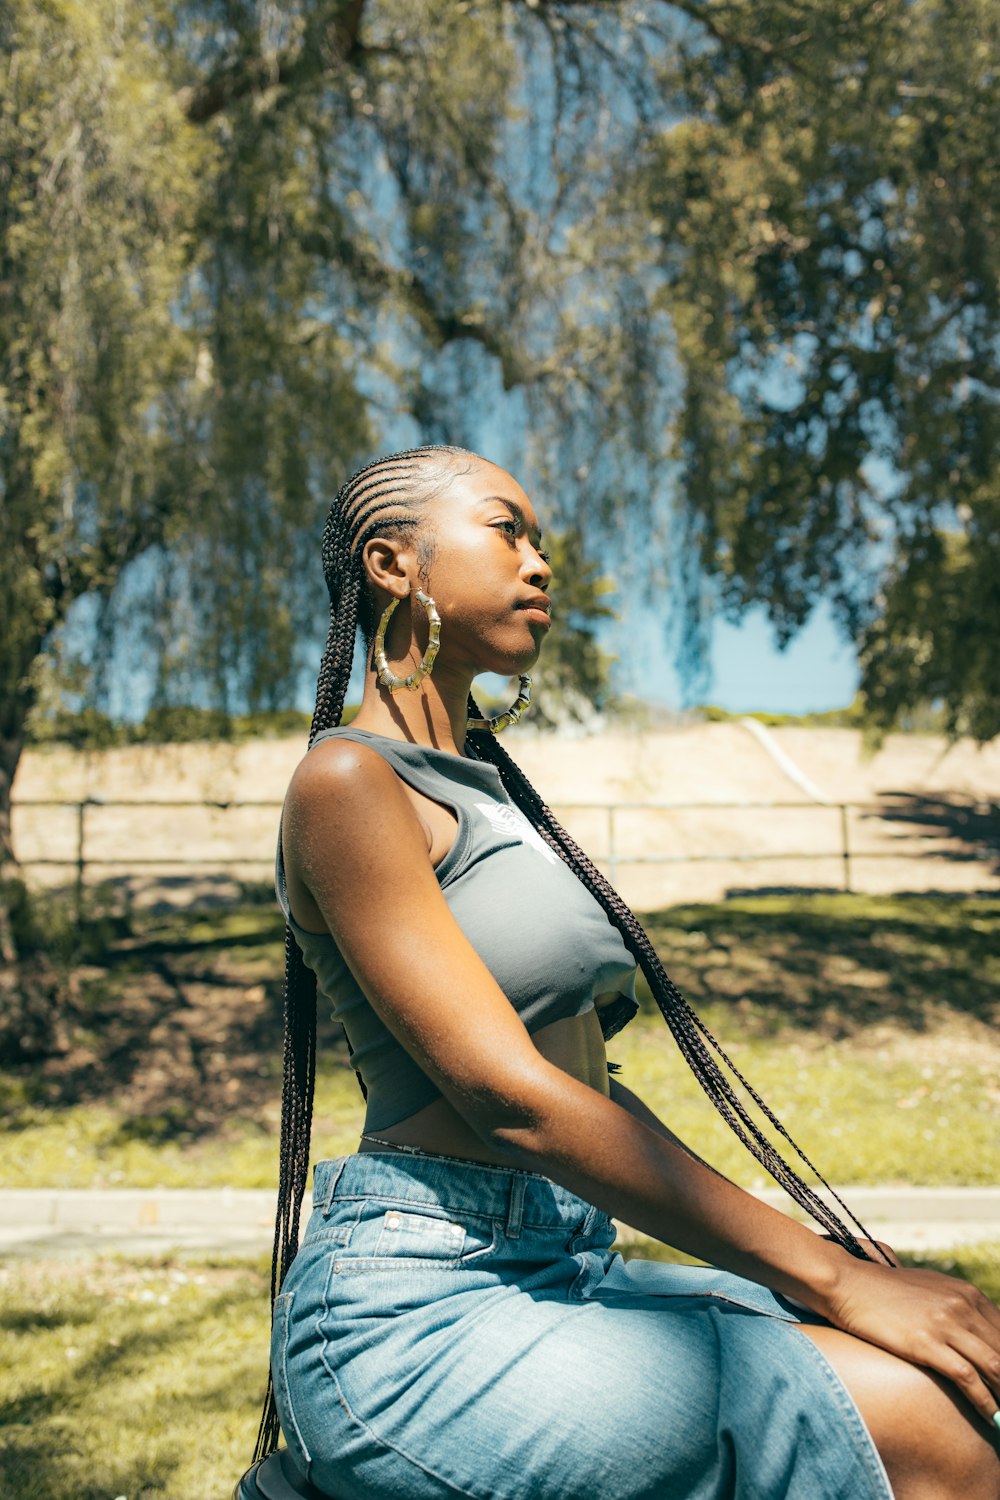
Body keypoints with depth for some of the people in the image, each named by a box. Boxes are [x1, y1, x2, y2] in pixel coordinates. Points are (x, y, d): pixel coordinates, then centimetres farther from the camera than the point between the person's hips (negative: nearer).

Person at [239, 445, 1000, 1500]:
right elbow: (508, 1095, -18)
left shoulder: (487, 783, 18)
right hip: (416, 1305, -8)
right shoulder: (348, 783, -10)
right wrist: (832, 1277, -16)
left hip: (557, 1272, 8)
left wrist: (827, 1254, 9)